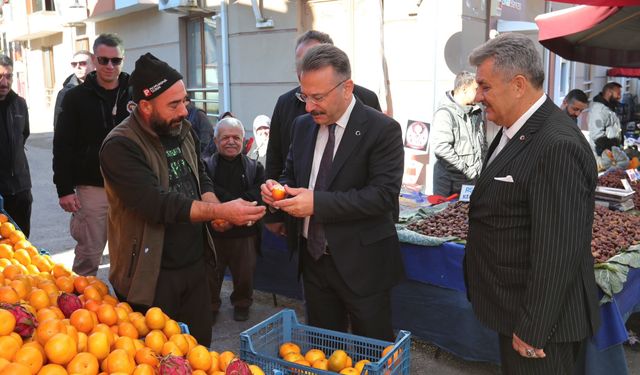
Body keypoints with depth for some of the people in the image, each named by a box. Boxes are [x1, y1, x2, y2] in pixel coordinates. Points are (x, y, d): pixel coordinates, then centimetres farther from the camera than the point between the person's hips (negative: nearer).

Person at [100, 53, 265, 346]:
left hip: (195, 264, 7)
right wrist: (221, 211, -28)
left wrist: (215, 206, -7)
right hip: (151, 275, -6)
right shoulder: (120, 147, -19)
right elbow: (158, 204, -27)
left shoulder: (183, 130, 4)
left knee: (200, 348, 19)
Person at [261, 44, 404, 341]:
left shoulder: (383, 130, -13)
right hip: (313, 258, 6)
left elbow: (384, 194, -21)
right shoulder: (303, 125, 6)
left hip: (362, 264, -5)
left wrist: (317, 202, -26)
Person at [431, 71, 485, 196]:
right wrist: (466, 169, -17)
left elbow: (483, 143, 21)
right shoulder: (445, 112, -13)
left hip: (473, 177, 6)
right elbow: (441, 147, -23)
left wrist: (481, 166, 8)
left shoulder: (476, 112, 11)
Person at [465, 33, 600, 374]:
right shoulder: (515, 130, 6)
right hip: (514, 308, 9)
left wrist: (533, 330, -19)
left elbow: (558, 253, -26)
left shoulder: (558, 147, -25)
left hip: (541, 321, -9)